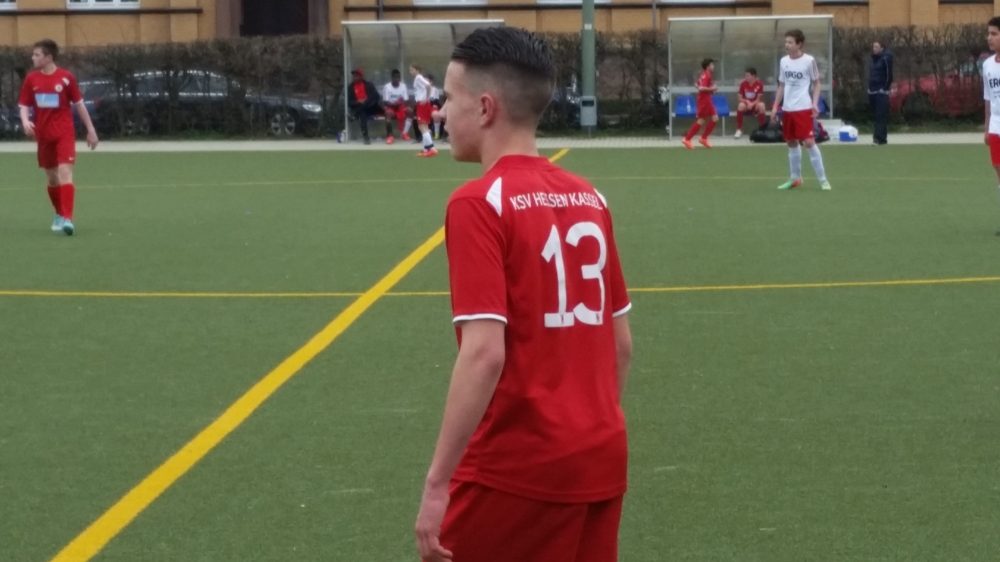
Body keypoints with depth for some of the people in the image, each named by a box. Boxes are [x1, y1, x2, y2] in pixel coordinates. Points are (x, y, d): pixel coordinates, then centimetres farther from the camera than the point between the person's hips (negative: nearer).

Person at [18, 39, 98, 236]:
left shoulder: (66, 78, -6)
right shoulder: (31, 79, 2)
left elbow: (79, 104, 3)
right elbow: (24, 106, 5)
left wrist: (90, 129, 5)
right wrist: (25, 121, -17)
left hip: (64, 133, -4)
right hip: (44, 136, 4)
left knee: (65, 172, -17)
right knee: (52, 177, 12)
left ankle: (67, 219, -23)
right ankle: (59, 215, 31)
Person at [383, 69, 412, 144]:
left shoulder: (403, 86, 1)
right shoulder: (387, 87, -8)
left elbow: (407, 101, -3)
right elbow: (386, 102, -12)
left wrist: (403, 103, -27)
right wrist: (394, 104, -31)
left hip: (401, 107, 3)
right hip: (391, 107, -3)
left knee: (410, 111, -28)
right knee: (388, 113, -38)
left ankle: (404, 132, -16)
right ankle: (389, 135, -30)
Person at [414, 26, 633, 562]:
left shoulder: (479, 204, -12)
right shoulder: (588, 199, 8)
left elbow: (485, 353, -20)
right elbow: (621, 342, 13)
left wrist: (438, 483, -18)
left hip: (517, 469, -7)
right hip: (600, 462, 7)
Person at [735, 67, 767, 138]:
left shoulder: (759, 84, -10)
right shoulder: (743, 84, -5)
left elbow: (759, 99, -11)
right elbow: (740, 98, -3)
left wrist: (752, 104, -28)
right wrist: (747, 102, -22)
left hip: (755, 105, -1)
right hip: (746, 105, 1)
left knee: (762, 105, -34)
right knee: (741, 105, -34)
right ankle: (739, 130, -24)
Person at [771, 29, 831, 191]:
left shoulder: (809, 61, -6)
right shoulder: (783, 61, 8)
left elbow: (816, 83, 2)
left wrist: (815, 103, -11)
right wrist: (775, 107, 13)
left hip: (803, 108, -5)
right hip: (787, 109, 6)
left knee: (809, 142, -11)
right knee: (792, 143, 12)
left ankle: (822, 179, -5)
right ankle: (795, 178, 23)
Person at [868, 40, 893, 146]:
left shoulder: (885, 59, -9)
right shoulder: (874, 59, 16)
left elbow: (889, 74, -13)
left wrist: (885, 88, -14)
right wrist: (870, 87, 14)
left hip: (881, 92, -8)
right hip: (873, 91, 8)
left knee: (881, 115, -11)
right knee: (878, 115, 11)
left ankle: (879, 137, -16)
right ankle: (881, 137, 16)